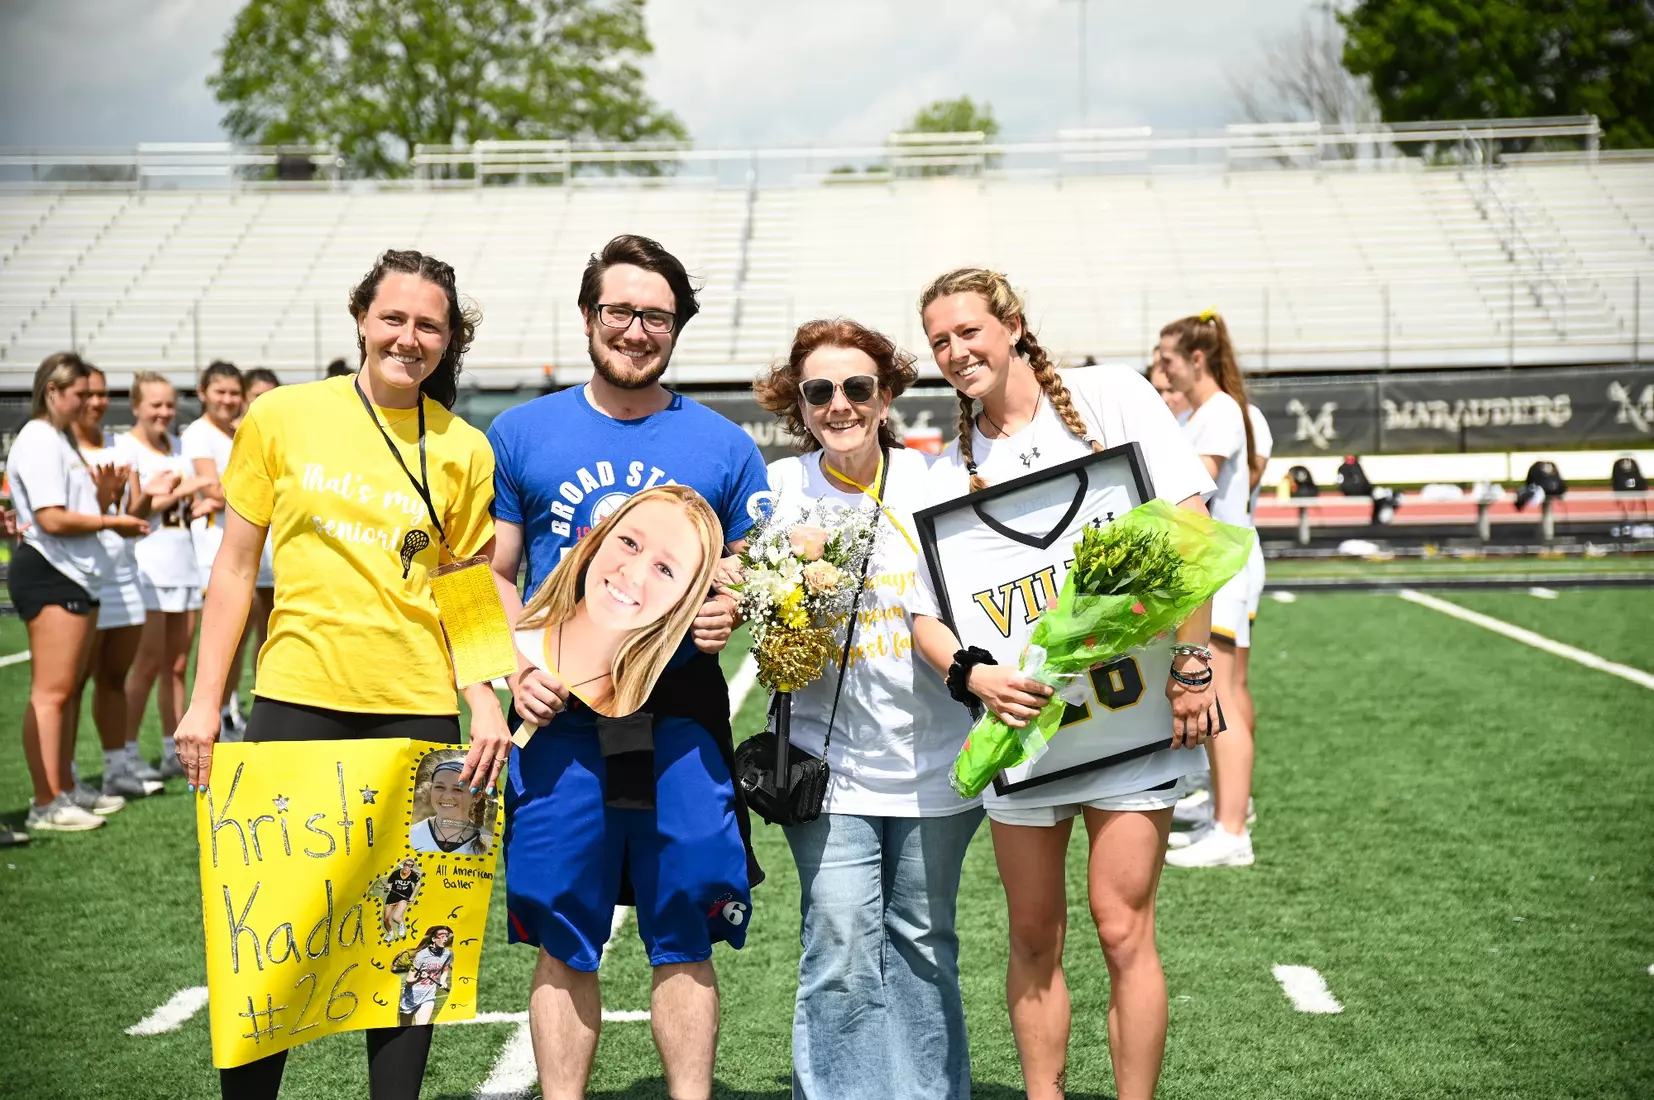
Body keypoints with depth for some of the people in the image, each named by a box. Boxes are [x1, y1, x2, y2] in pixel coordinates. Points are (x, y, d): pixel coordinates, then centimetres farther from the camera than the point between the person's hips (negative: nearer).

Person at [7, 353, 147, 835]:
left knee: (66, 689, 14)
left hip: (77, 575, 10)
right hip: (48, 575, -10)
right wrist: (110, 521, -11)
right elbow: (52, 519, -20)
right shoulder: (39, 442, -12)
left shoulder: (61, 442, 20)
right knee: (50, 692, -10)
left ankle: (65, 788, 21)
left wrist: (105, 495, 2)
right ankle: (46, 804, -10)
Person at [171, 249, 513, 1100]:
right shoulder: (282, 417, 1)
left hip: (416, 709, 1)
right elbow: (235, 567, 5)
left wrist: (486, 704, -6)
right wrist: (204, 703, 2)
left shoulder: (463, 449, 3)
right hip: (296, 699, 0)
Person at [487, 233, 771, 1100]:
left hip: (681, 715, 0)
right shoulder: (521, 435, 8)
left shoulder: (724, 448, 8)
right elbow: (490, 574, 10)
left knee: (684, 937, 3)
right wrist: (516, 668, -6)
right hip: (563, 713, 0)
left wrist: (729, 613, -10)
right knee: (564, 945, 5)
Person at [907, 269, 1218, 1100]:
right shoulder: (949, 470, 7)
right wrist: (971, 674, -15)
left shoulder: (1112, 396, -1)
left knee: (1122, 929, -4)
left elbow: (1187, 530, -6)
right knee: (1033, 938, 10)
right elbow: (924, 610, 6)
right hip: (1020, 724, 3)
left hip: (1131, 716, -3)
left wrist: (1190, 666, -12)